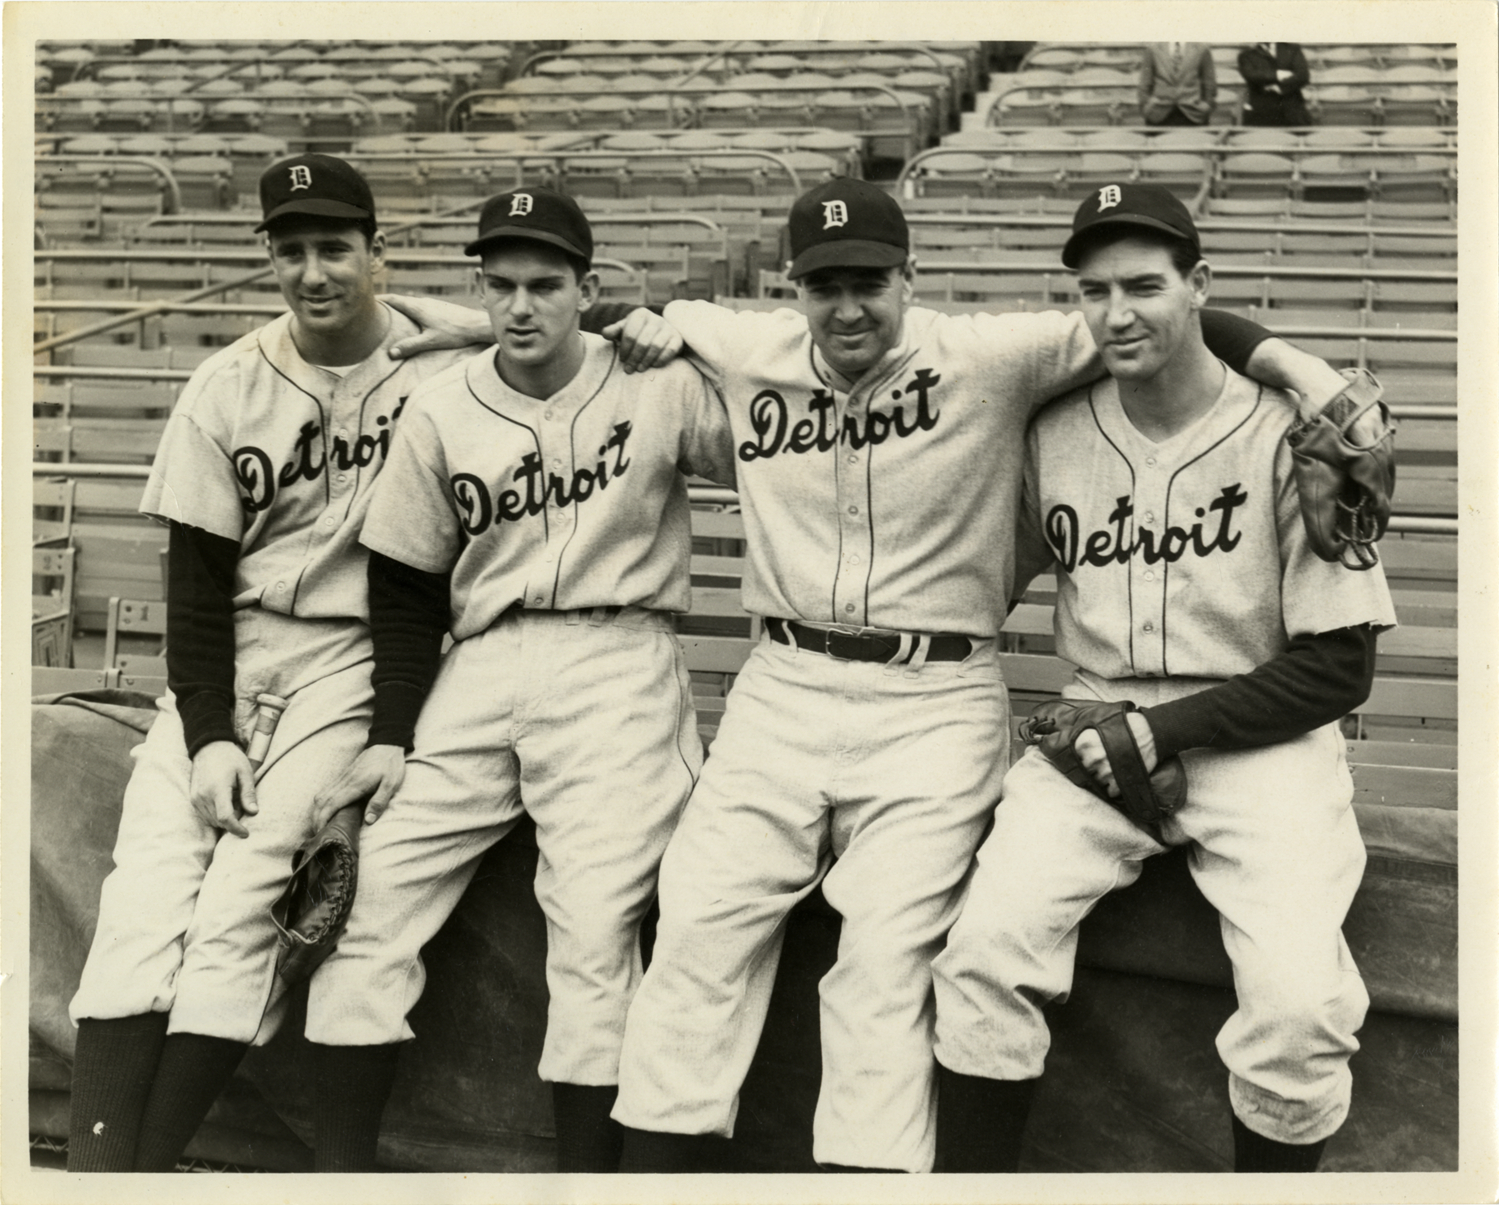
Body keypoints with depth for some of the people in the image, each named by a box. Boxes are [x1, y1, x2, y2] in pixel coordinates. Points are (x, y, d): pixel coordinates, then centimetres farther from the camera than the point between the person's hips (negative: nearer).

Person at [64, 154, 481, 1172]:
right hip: (224, 659, 3)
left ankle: (155, 1160, -11)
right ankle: (98, 1167, -12)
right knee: (145, 896, -11)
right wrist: (208, 735, -8)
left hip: (353, 658, -3)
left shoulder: (440, 371, -4)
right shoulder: (227, 389, 4)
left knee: (242, 895, -17)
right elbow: (198, 579, 3)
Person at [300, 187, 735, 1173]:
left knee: (595, 931, -12)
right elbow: (407, 591, 11)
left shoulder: (661, 389, 1)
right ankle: (341, 1165, 7)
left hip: (617, 668, -3)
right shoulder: (440, 413, 9)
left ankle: (586, 1173, -1)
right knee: (370, 898, -3)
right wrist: (391, 738, 3)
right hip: (479, 671, 4)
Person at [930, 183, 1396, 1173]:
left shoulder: (1289, 436, -7)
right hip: (1098, 729, 3)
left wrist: (1167, 729, -12)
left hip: (1259, 732, -3)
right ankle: (972, 1173, -1)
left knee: (1300, 1001, -24)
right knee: (988, 941, -20)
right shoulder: (1055, 436, 5)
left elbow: (1338, 667, -6)